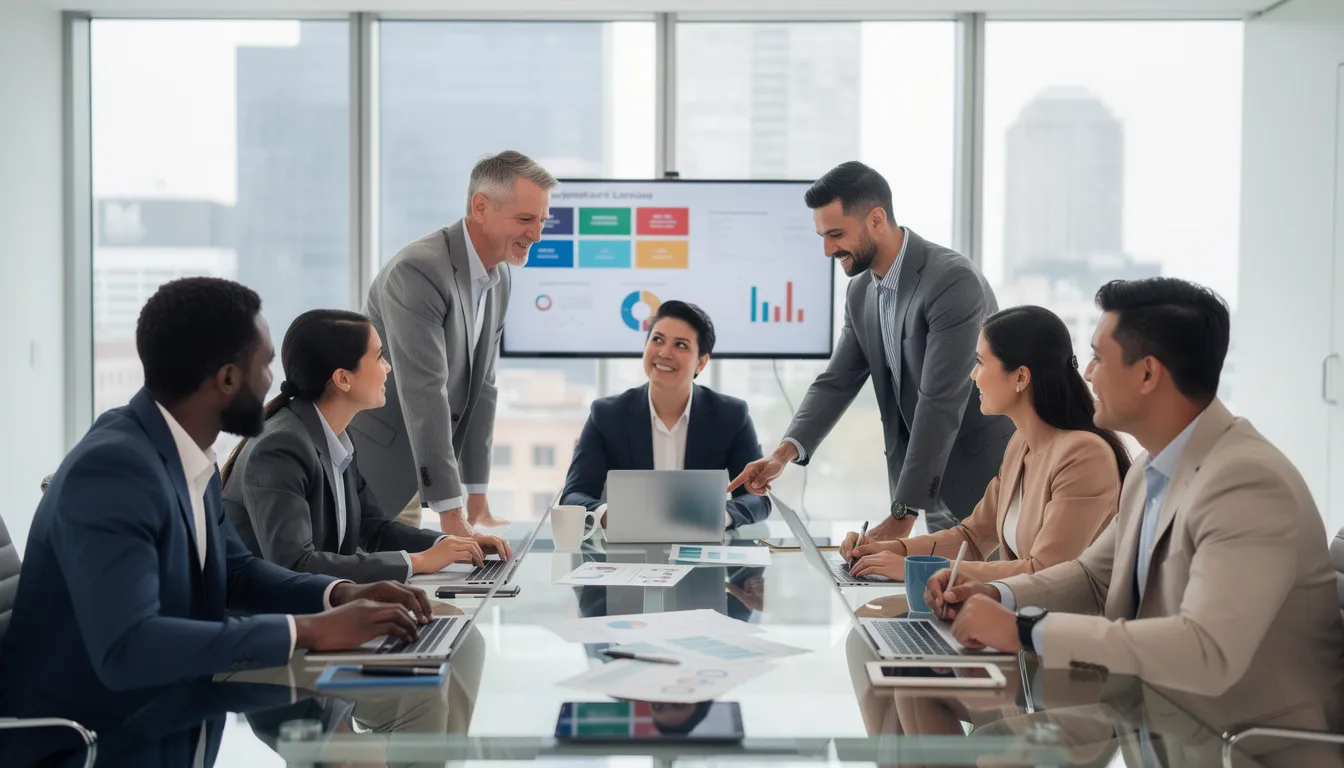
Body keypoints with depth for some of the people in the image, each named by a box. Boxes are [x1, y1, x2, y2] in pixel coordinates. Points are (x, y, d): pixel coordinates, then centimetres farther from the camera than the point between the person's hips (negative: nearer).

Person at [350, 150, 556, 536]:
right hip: (365, 464, -8)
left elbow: (481, 386, 8)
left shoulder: (499, 279, 4)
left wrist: (477, 499, 5)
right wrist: (450, 514, -27)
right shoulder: (418, 271, -24)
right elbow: (424, 394, -27)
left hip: (410, 471, 8)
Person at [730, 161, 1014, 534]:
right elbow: (837, 382, 5)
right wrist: (785, 452, -13)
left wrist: (903, 514, -25)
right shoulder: (861, 292, 4)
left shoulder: (953, 281, -23)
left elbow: (940, 403, -26)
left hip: (988, 487, -7)